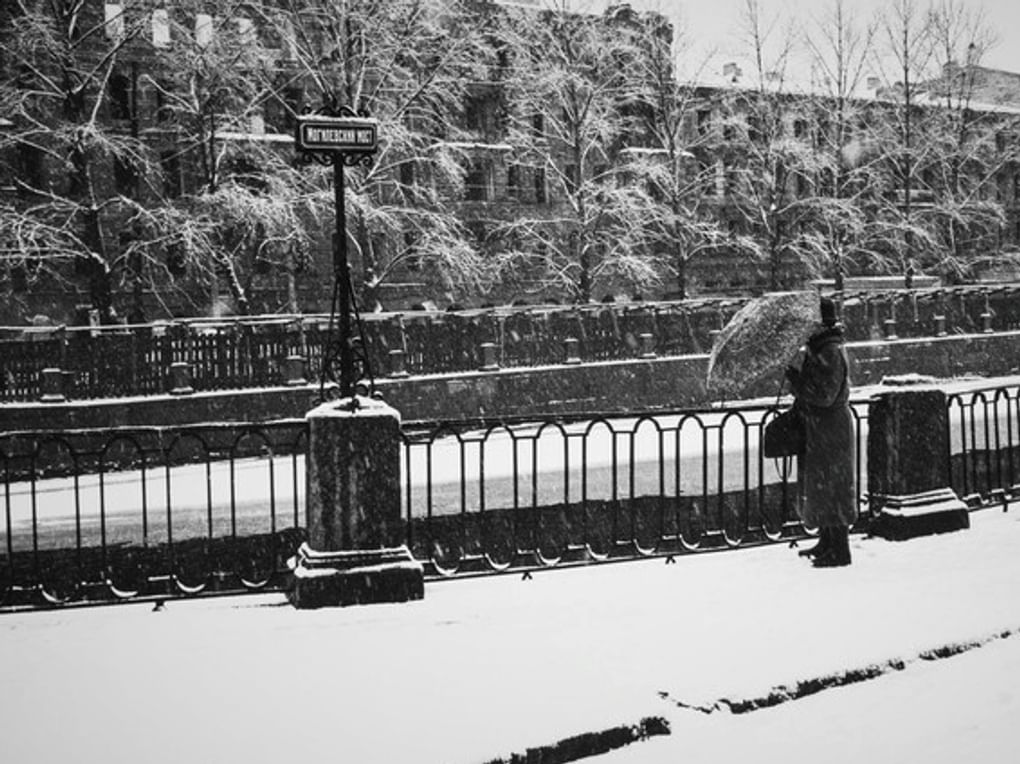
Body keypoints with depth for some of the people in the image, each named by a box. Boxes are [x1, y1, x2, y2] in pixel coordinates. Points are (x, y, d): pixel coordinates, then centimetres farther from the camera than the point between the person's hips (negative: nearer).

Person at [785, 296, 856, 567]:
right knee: (817, 486, 17)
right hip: (817, 426, 10)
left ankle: (840, 550, 6)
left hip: (829, 428, -10)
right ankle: (827, 543, 28)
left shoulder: (831, 352, -20)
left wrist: (795, 379, -17)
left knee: (830, 486, -3)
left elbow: (824, 395, -24)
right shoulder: (818, 347, 11)